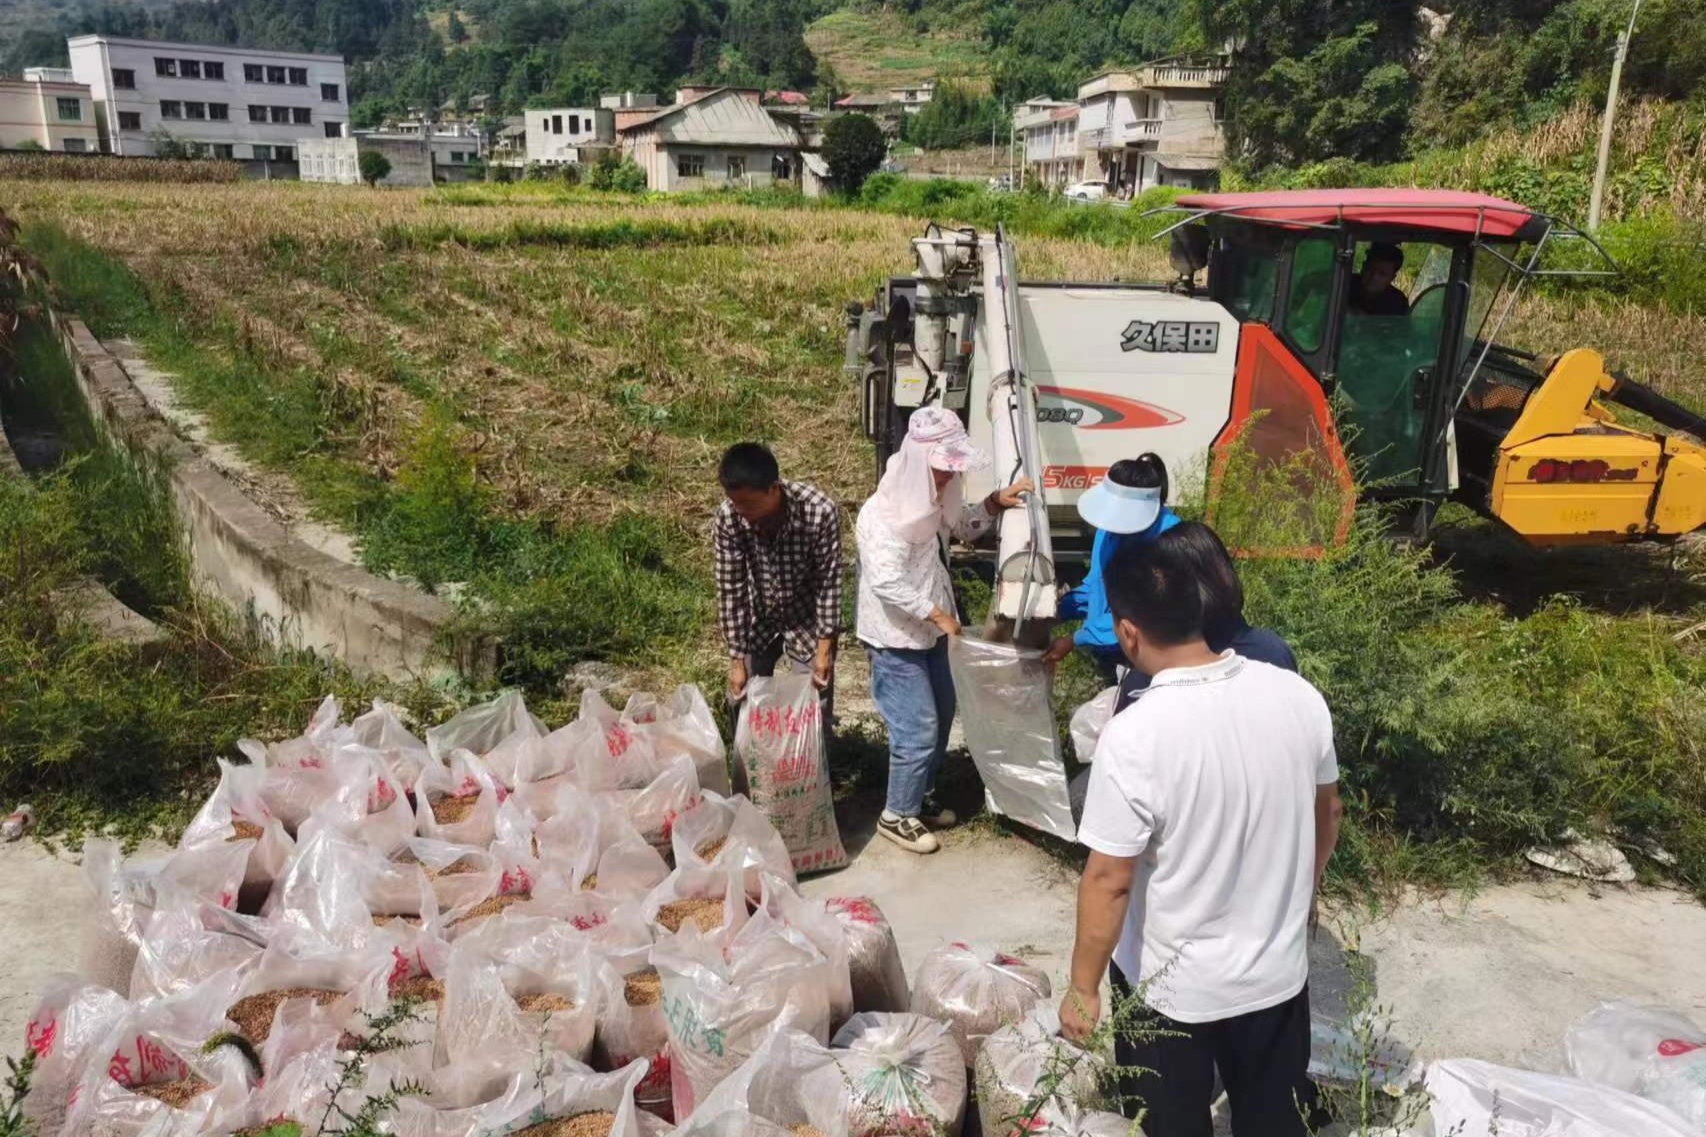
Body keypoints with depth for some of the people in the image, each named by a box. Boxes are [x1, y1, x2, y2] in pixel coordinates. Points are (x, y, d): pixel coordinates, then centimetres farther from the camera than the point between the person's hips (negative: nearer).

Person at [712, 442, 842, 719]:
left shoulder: (820, 511, -32)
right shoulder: (727, 518, -25)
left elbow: (829, 581, -20)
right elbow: (730, 589, -17)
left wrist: (824, 647, -17)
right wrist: (737, 659, -15)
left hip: (808, 620, -2)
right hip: (757, 620, 2)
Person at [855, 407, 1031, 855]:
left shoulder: (933, 497, 1)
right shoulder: (884, 514, -27)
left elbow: (964, 525, 19)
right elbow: (888, 583, -35)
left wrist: (997, 502, 0)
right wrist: (940, 614, -26)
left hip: (929, 632, 9)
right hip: (896, 639, -9)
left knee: (941, 715, 20)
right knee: (918, 730, -2)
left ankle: (922, 796, 39)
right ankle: (897, 815, 17)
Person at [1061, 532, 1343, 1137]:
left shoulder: (1134, 736, -29)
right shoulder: (1299, 696, -13)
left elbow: (1109, 880, -22)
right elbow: (1326, 815, 2)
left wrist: (1083, 989, -8)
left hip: (1170, 990, -4)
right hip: (1279, 970, 4)